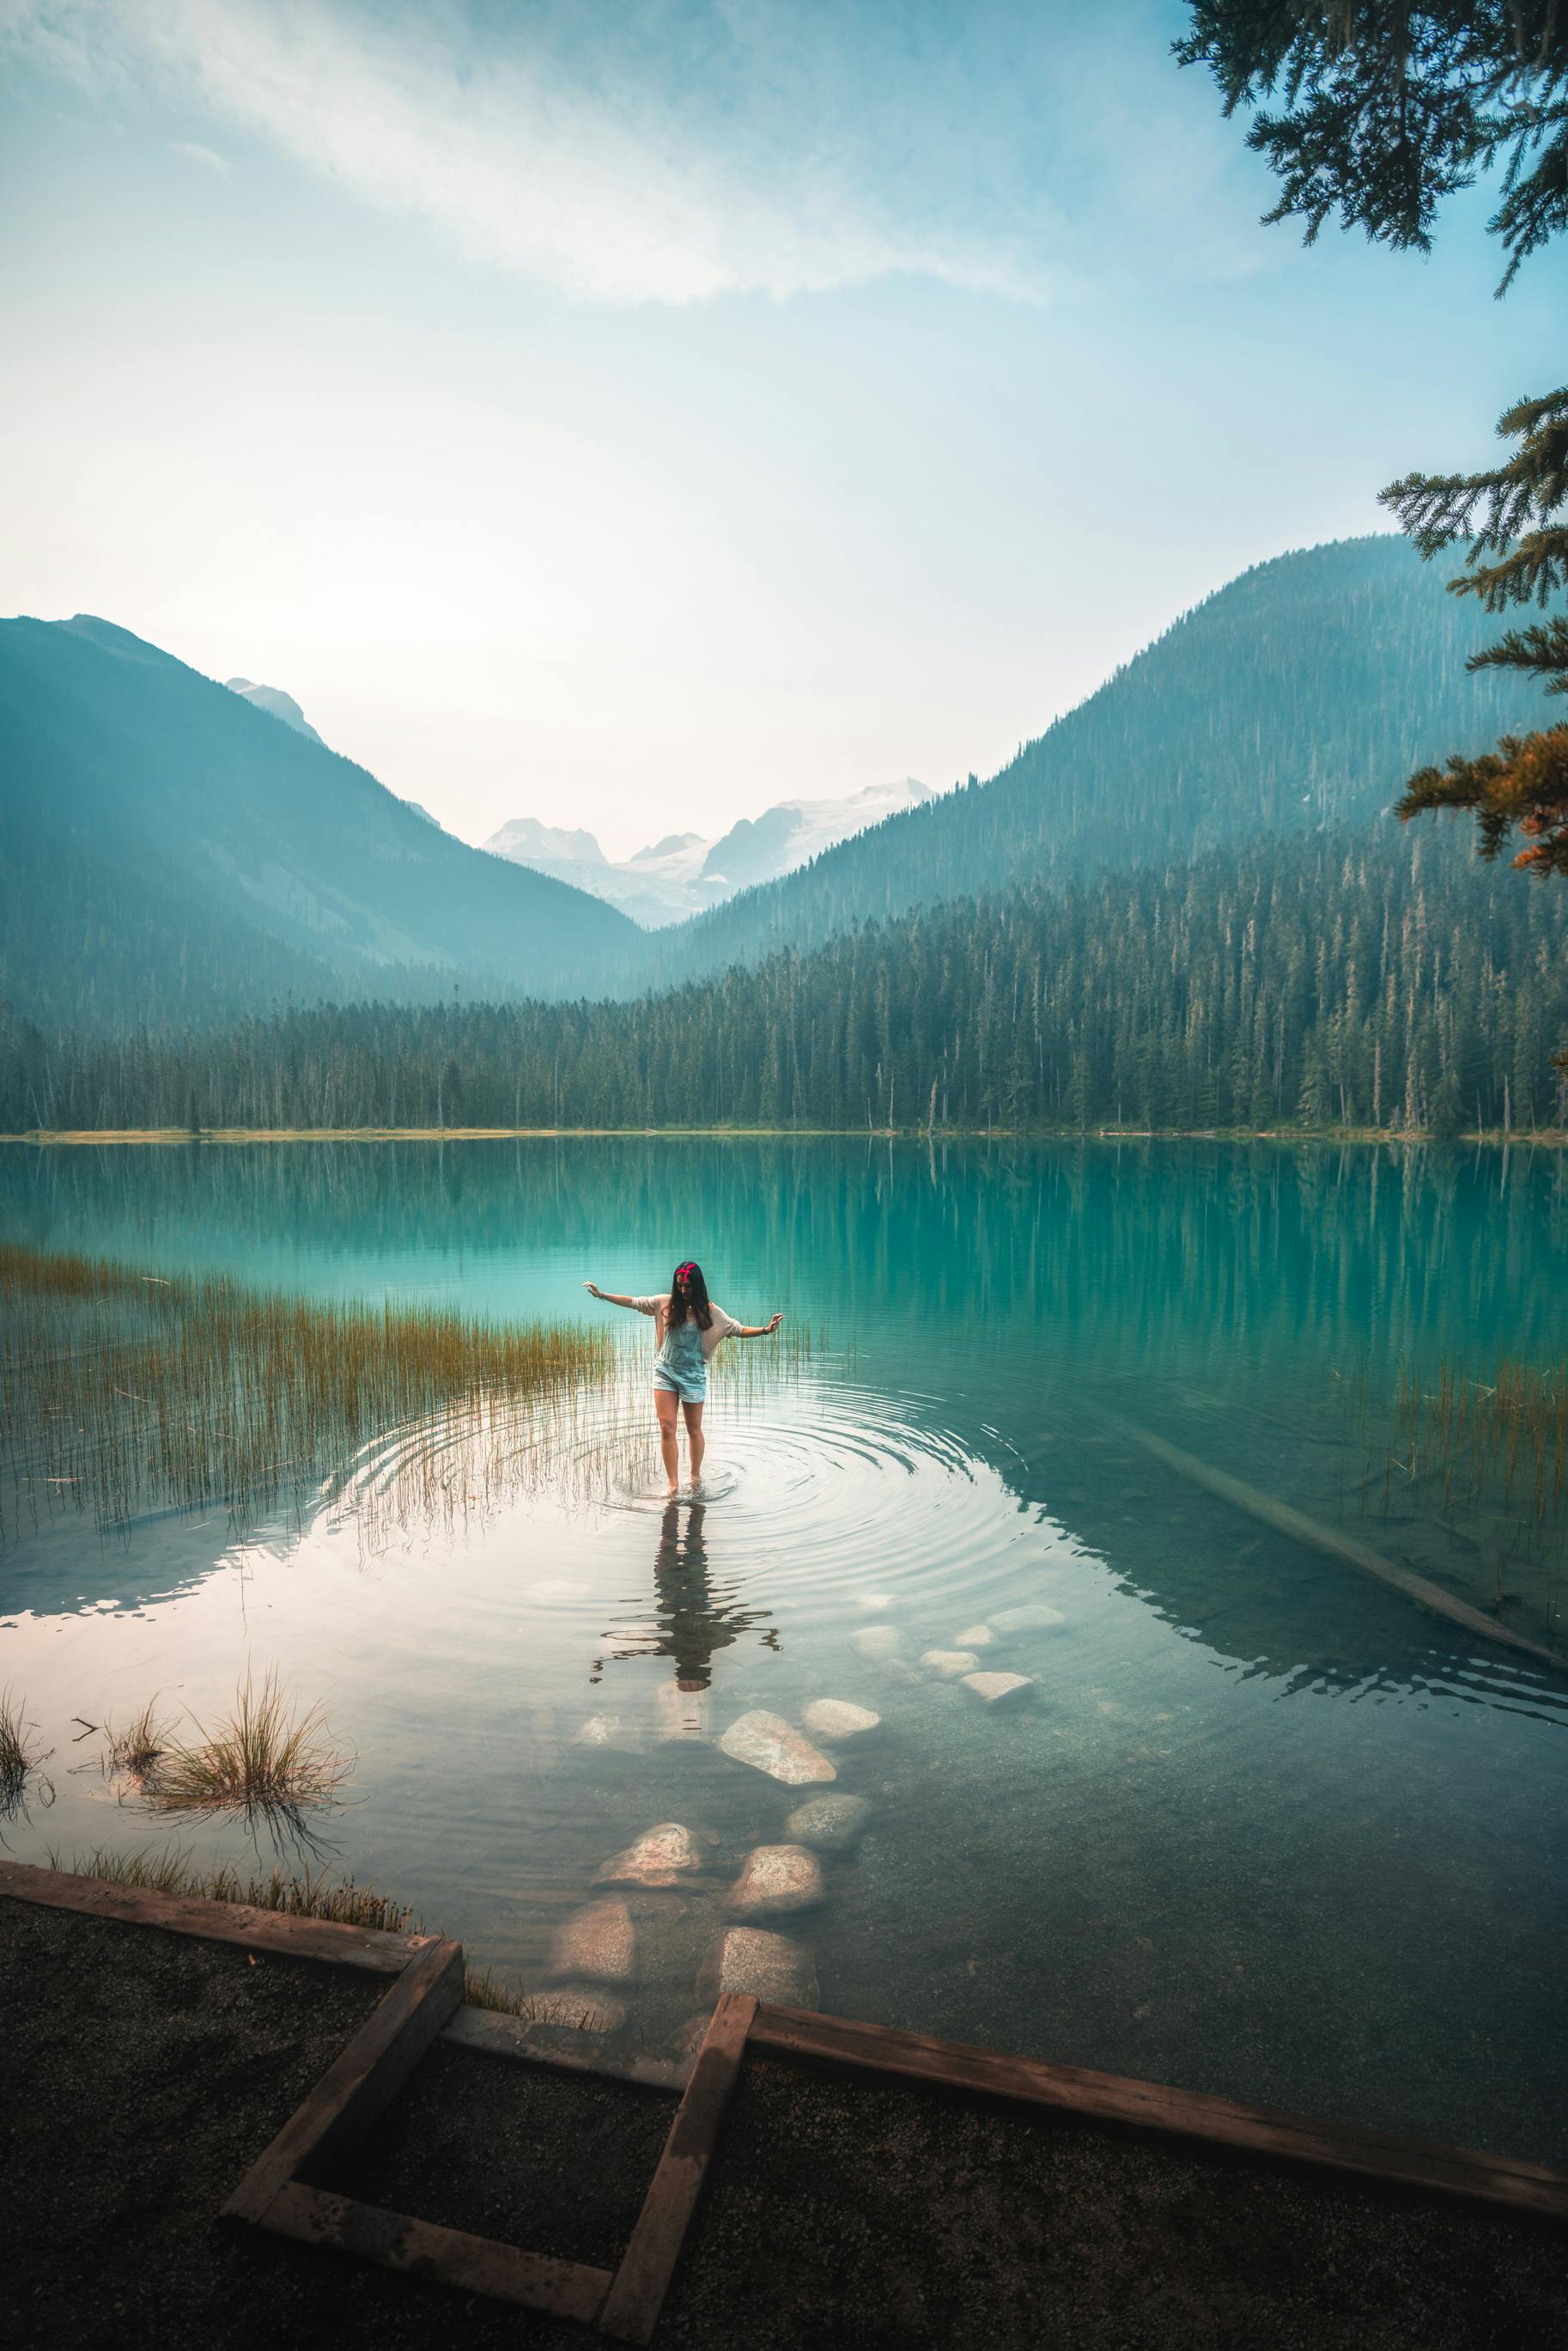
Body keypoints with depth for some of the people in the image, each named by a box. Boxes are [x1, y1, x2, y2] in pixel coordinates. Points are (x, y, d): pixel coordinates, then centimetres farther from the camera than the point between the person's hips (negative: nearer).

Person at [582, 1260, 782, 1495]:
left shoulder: (709, 1311, -7)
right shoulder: (666, 1304, -1)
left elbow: (738, 1329, -7)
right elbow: (634, 1303, 6)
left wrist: (766, 1330, -22)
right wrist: (602, 1295, 4)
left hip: (693, 1375, -2)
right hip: (665, 1372, 2)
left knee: (694, 1429, 9)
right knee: (667, 1428, -4)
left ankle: (695, 1477, 29)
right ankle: (673, 1486, 0)